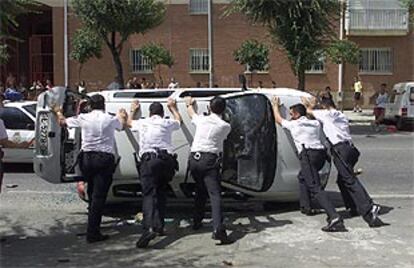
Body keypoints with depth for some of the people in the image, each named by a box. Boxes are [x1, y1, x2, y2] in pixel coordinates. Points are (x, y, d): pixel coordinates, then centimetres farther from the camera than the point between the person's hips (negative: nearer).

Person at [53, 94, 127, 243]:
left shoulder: (83, 118, 2)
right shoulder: (111, 119, 0)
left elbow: (63, 122, 17)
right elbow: (123, 125, 23)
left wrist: (58, 111, 38)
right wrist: (122, 116, 46)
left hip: (87, 158, 3)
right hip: (105, 159, -3)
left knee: (92, 193, 20)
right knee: (99, 196, -3)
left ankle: (94, 225, 33)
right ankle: (92, 233, -6)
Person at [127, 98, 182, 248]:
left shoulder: (141, 123, 16)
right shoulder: (167, 123, 16)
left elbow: (128, 122, 40)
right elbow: (179, 121, 41)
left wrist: (133, 110, 58)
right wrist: (172, 107, 56)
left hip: (148, 160, -2)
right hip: (167, 160, 2)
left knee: (149, 194, -11)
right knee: (161, 193, 18)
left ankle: (149, 228, -31)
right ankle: (159, 226, 14)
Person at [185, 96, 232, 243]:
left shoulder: (202, 120, 10)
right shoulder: (226, 126, 3)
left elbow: (191, 113, 34)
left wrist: (189, 104, 58)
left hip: (194, 158, 4)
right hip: (209, 160, -4)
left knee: (200, 191, 24)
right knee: (214, 194, -12)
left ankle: (197, 222, 35)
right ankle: (218, 228, -26)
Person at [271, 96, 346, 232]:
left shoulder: (294, 124, 8)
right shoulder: (315, 123, 22)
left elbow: (278, 119, 26)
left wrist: (275, 105, 40)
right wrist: (308, 107, 53)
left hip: (308, 154, -8)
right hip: (321, 153, 8)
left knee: (315, 188, -17)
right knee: (302, 176, 32)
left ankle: (334, 217, -33)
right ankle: (305, 206, 31)